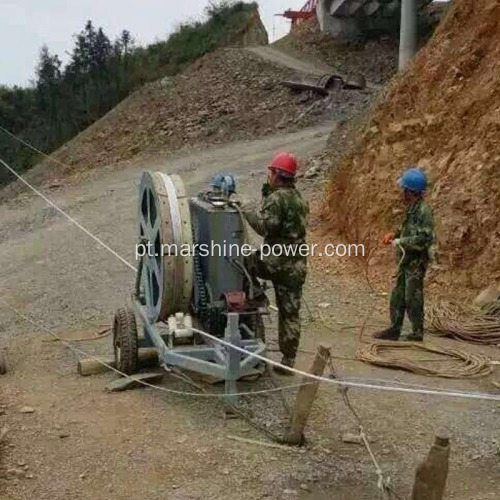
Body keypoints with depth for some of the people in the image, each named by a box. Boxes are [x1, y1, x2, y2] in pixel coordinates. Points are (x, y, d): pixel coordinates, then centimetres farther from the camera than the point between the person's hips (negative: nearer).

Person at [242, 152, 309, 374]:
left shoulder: (277, 198, -12)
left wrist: (248, 213, -2)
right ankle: (288, 361, 15)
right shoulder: (300, 199, 16)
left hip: (276, 261, -8)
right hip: (296, 266, 8)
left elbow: (266, 226, -19)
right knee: (290, 313, 10)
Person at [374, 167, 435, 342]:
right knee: (397, 296, 13)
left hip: (416, 263, -9)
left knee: (413, 299, 0)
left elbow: (424, 239, -24)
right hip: (405, 261, 9)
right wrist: (394, 235, 7)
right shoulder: (411, 209, 9)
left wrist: (400, 242, -18)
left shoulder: (423, 211, -19)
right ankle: (394, 330, 23)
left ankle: (417, 333, 13)